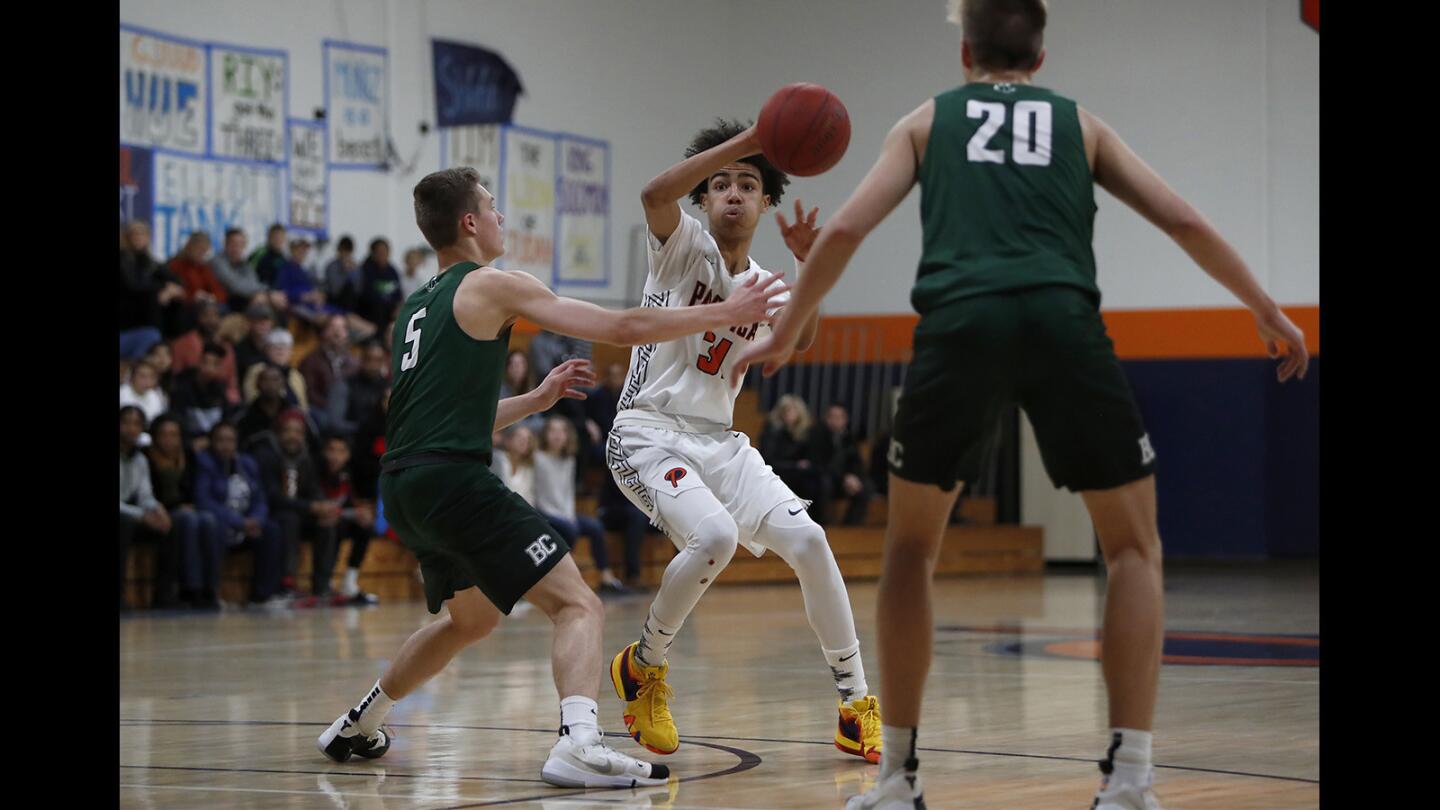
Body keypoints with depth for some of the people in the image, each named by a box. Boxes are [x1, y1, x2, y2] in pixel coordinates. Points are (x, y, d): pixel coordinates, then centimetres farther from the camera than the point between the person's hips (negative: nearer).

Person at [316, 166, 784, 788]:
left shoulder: (417, 308, 22)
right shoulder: (493, 287, -1)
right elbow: (624, 328, -4)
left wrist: (537, 399, 32)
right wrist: (726, 313, 3)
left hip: (402, 489, 9)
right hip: (453, 480, -9)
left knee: (471, 619, 31)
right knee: (579, 606, -11)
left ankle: (355, 728, 41)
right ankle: (579, 744, -32)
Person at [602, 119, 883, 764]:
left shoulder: (762, 287, 15)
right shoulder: (685, 245, -2)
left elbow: (805, 338, -4)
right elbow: (656, 194, -25)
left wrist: (808, 266, -18)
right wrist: (748, 140, -31)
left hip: (719, 441, 6)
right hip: (649, 433, -6)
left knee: (807, 540, -10)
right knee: (715, 535, -31)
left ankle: (856, 707, 0)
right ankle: (642, 667, -6)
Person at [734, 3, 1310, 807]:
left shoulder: (928, 120, 24)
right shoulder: (1080, 123, 25)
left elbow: (846, 230, 16)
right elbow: (1185, 221, 20)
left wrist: (786, 334, 27)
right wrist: (1269, 312, 31)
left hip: (960, 320, 0)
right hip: (1064, 320, 0)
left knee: (912, 547, 18)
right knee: (1135, 545, 13)